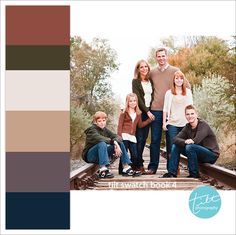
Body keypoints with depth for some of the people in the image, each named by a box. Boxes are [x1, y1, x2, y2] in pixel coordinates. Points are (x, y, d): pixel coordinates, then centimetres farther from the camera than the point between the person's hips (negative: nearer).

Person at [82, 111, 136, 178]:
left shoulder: (105, 130, 7)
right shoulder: (91, 130, -12)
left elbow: (117, 137, -5)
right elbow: (99, 138, -33)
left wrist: (116, 144, -27)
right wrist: (114, 141, -35)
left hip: (101, 154, 7)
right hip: (90, 156, -7)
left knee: (120, 143, -2)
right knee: (102, 144, -35)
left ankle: (126, 167, -8)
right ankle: (103, 170, -46)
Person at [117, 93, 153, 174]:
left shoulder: (138, 114, 15)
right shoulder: (124, 113, 1)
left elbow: (140, 125, 15)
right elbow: (120, 125, -2)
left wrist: (150, 120, 7)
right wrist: (119, 137, -10)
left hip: (132, 137, 4)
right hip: (124, 136, -4)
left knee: (135, 156, -1)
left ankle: (134, 169, 14)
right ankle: (122, 171, 6)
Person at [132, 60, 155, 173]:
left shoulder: (150, 81, 15)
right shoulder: (135, 81, -1)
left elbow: (152, 96, 16)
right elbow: (138, 98, -8)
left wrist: (149, 111, 2)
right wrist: (147, 111, -12)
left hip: (148, 111, 5)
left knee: (144, 138, 4)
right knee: (139, 138, -9)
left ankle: (138, 162, 9)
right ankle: (139, 164, -6)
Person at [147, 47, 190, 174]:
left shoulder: (175, 71, 2)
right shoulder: (152, 72, 9)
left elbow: (187, 86, 5)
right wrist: (154, 98, 11)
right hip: (155, 110, 2)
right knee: (155, 139, 4)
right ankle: (152, 166, 10)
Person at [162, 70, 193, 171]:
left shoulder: (188, 92, 11)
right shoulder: (169, 93, 6)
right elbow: (165, 109, 5)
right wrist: (164, 123, 0)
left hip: (184, 124, 2)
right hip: (172, 123, -1)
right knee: (171, 147, -2)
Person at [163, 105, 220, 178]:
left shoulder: (203, 125, -17)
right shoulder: (187, 127, 4)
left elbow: (195, 141, -29)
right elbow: (175, 139, -10)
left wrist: (189, 142, -8)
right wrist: (185, 141, -31)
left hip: (212, 155, -7)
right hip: (199, 155, 7)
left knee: (190, 147, -32)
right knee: (175, 145, -3)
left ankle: (194, 174, -17)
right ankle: (171, 173, -5)